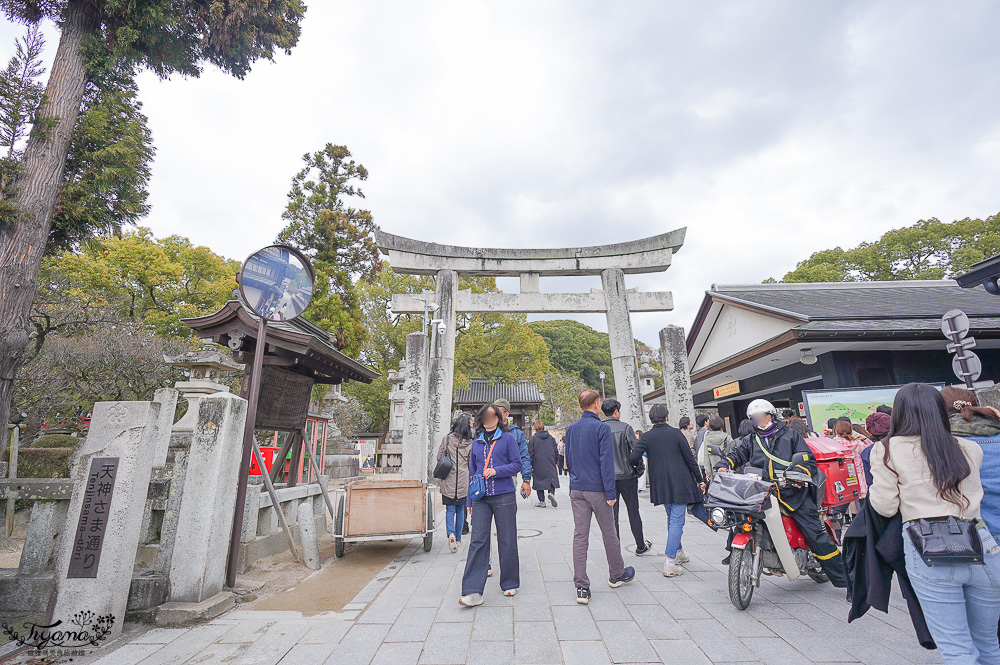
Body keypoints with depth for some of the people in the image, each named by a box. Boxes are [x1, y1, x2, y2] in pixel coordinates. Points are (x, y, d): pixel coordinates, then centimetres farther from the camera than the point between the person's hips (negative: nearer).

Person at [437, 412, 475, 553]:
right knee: (460, 510, 16)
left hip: (448, 481, -1)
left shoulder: (447, 439, -4)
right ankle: (458, 537, 25)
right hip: (463, 482, 1)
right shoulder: (471, 442, -5)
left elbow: (439, 457, 2)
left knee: (450, 509, 5)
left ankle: (451, 533, -17)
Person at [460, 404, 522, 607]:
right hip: (481, 499, 3)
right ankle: (473, 592, 1)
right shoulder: (476, 443, 13)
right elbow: (472, 472, 17)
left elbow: (517, 464, 0)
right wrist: (469, 501, 16)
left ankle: (509, 584, 25)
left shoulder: (507, 438, 2)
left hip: (504, 497, -2)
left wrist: (496, 471, -14)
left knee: (507, 542, 6)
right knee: (478, 541, -3)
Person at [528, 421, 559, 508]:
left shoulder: (533, 439, -5)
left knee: (539, 481, 6)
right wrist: (555, 463, 19)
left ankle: (542, 501, 6)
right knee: (552, 479, 9)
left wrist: (530, 466, 3)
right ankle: (551, 493, -16)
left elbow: (530, 453, -4)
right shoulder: (551, 437, 6)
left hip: (538, 465, -2)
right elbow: (556, 451, 10)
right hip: (550, 464, 2)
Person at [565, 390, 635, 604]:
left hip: (576, 489, 5)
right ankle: (617, 575, 34)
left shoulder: (571, 429, 7)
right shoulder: (601, 428, -11)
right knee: (609, 533, 14)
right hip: (597, 489, -5)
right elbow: (606, 461, -14)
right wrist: (610, 492, -12)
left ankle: (581, 588, 6)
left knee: (580, 536, 5)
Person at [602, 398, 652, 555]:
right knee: (633, 512, 14)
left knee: (611, 514, 8)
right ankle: (641, 546, 28)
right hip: (626, 476, -2)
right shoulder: (625, 427, -8)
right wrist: (639, 470, 3)